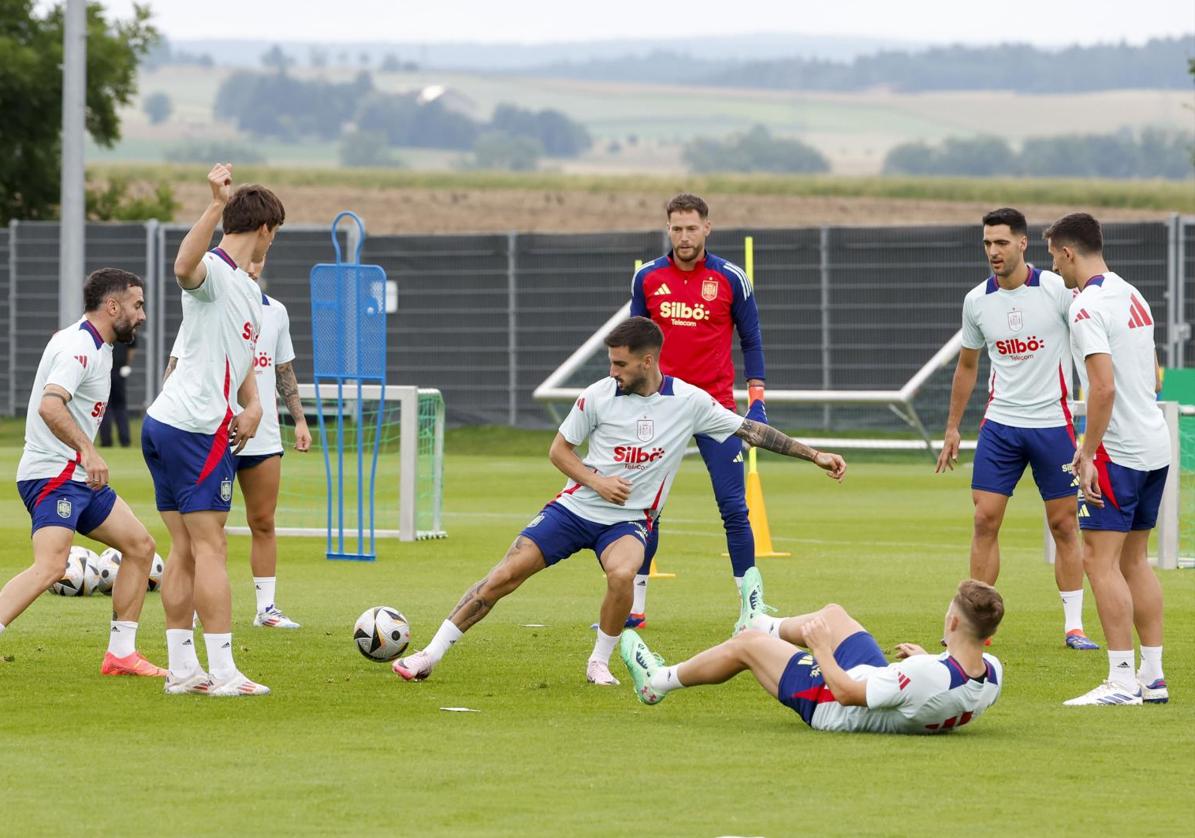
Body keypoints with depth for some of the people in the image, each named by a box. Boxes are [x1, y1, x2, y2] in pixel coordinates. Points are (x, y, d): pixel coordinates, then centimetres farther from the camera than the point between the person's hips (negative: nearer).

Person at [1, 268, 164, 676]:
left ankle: (121, 653, 15)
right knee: (50, 566, -25)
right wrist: (88, 452, -35)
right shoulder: (78, 347, -16)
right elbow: (50, 406, -31)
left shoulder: (95, 346, 16)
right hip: (52, 473, -11)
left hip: (79, 475, 11)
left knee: (140, 545, 11)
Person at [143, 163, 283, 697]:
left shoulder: (248, 288, 20)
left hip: (163, 427, 10)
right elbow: (184, 268, -37)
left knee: (185, 550, 10)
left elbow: (241, 355, 29)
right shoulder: (213, 270, -11)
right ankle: (222, 672, -9)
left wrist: (252, 405, 10)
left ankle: (181, 668, 12)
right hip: (198, 428, -10)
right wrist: (217, 205, -46)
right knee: (210, 548, -9)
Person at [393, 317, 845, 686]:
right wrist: (596, 481, -13)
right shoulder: (599, 396, -8)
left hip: (629, 519, -1)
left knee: (622, 573, -34)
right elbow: (558, 450, 4)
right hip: (577, 505, 1)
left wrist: (815, 455, -4)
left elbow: (751, 430, -1)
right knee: (505, 575, -11)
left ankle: (600, 662, -9)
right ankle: (432, 653, -1)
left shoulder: (689, 402, -9)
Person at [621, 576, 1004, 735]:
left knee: (747, 643, 10)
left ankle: (658, 681, 36)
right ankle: (766, 625, 62)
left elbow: (846, 693, -32)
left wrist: (820, 646, -18)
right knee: (832, 613, 27)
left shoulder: (926, 677, -45)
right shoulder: (993, 673, -25)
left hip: (830, 707, -7)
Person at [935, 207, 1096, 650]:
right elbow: (967, 366, 16)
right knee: (984, 519, -3)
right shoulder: (976, 301, 2)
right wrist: (952, 429, 16)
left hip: (1052, 422, -3)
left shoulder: (1058, 290, -10)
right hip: (1000, 425, 3)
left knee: (1064, 524, 2)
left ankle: (1073, 625, 9)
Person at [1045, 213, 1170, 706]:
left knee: (1099, 558, -7)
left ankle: (1122, 680, -10)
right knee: (1134, 560, 14)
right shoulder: (1132, 296, 14)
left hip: (1119, 451, -9)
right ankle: (1153, 678, 14)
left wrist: (1088, 454, -19)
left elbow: (1104, 387, -23)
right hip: (1156, 447, 9)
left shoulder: (1088, 306, -14)